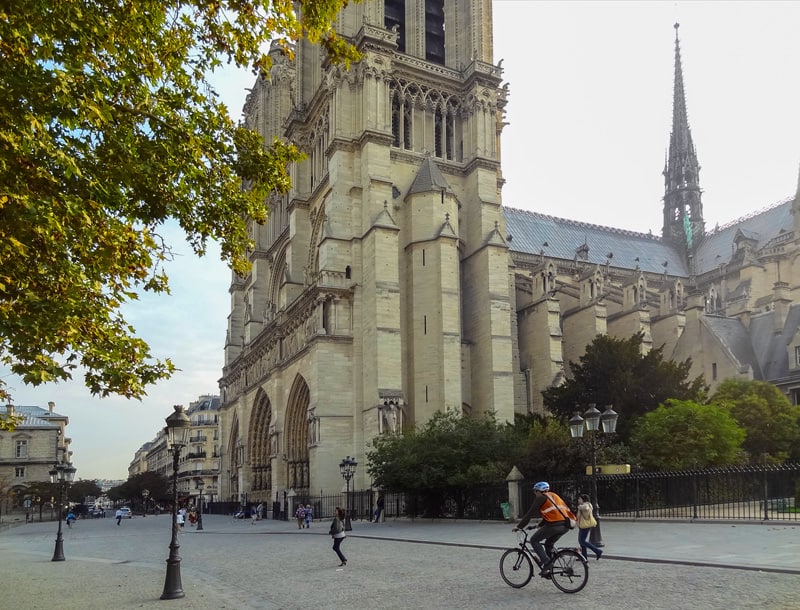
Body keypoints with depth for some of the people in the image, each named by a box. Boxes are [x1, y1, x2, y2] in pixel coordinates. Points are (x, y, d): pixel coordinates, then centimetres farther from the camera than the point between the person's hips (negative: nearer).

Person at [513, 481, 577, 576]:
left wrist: (519, 526, 11)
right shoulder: (554, 496, 27)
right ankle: (548, 569, 23)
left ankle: (546, 563, -6)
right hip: (566, 525, 8)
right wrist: (539, 525, 42)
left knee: (534, 540, 7)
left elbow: (529, 514, 3)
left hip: (554, 525, -8)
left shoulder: (541, 498, 5)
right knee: (548, 543, 26)